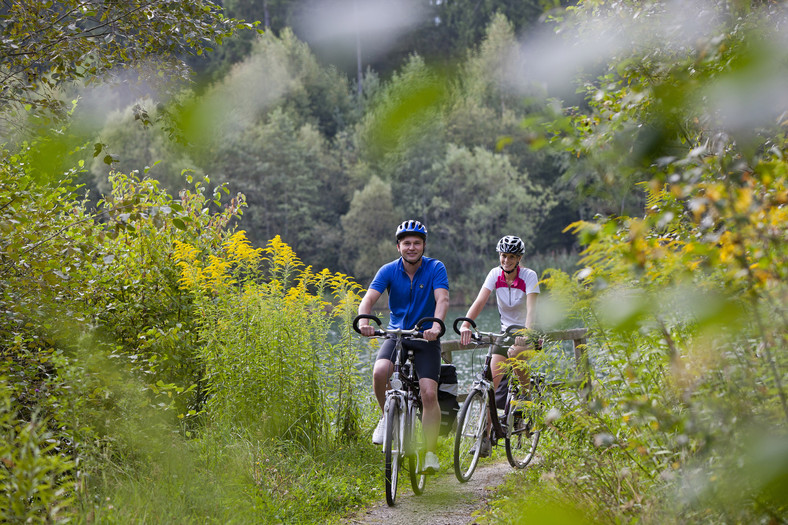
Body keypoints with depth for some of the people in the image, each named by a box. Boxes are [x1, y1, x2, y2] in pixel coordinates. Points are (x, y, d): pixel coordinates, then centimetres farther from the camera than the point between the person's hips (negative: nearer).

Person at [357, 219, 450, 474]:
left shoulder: (435, 268, -8)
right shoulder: (389, 271, -5)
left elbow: (442, 299, -22)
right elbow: (369, 299, -17)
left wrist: (436, 325, -42)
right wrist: (363, 321, -39)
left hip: (426, 338, -1)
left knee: (429, 394, -15)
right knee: (379, 372, -28)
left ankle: (430, 453, -3)